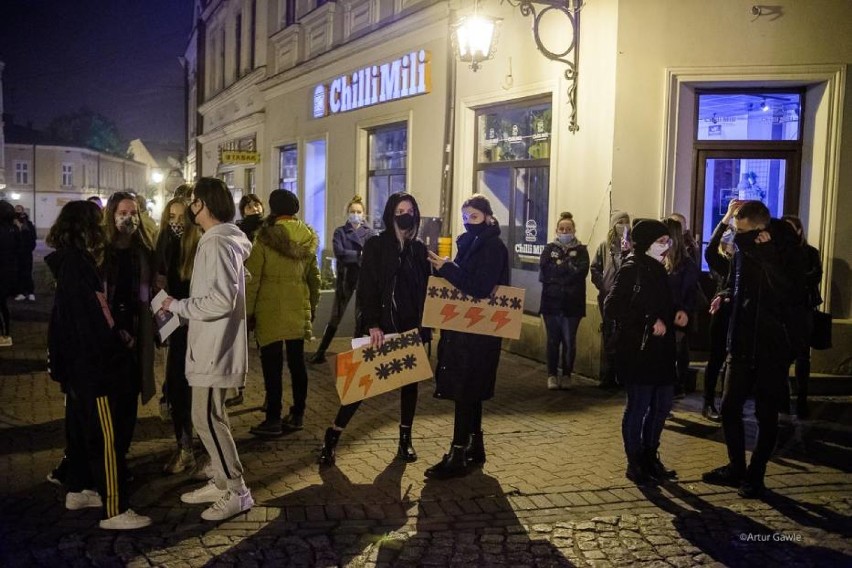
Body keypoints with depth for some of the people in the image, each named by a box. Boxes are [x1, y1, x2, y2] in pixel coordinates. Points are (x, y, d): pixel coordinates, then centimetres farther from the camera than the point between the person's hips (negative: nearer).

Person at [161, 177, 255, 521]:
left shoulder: (217, 243, -19)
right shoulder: (219, 240, 14)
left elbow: (222, 299, -27)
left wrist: (178, 306, -16)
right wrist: (182, 305, 11)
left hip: (214, 349, -11)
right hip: (210, 346, 11)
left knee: (207, 419, -4)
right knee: (210, 416, 17)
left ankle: (236, 492, 4)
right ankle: (221, 483, 27)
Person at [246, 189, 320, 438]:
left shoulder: (265, 238, -10)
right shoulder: (307, 238, 5)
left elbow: (252, 279, -9)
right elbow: (314, 277, 12)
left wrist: (248, 311, -2)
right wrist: (312, 306, 22)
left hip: (270, 310, -5)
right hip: (299, 309, 5)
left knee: (272, 365, 0)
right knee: (296, 361, 11)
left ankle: (273, 420, 5)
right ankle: (297, 415, 20)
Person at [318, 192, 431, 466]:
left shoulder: (419, 248, 8)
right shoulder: (375, 246, -4)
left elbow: (425, 288, 9)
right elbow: (366, 288, -9)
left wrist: (425, 324, 1)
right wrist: (372, 324, -17)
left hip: (411, 326, 4)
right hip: (381, 326, -4)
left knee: (410, 380, 9)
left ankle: (405, 439, 22)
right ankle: (332, 436, 7)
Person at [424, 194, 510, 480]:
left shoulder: (494, 248, -11)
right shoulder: (468, 243, 12)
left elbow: (480, 287, -22)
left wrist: (447, 268, -21)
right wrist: (444, 267, 0)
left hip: (479, 333, -8)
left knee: (465, 393, -7)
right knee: (469, 392, 14)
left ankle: (458, 456, -3)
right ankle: (475, 448, 24)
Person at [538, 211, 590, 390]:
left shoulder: (581, 250, 6)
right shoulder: (549, 248, 9)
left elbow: (581, 272, -10)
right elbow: (543, 271, -6)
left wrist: (556, 272, -10)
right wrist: (568, 268, -10)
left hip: (573, 303, -1)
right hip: (551, 301, 1)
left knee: (569, 341, 4)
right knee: (553, 340, 5)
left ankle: (567, 375, 16)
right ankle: (552, 375, 14)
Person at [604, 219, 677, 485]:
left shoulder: (657, 271, 14)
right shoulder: (631, 270, -11)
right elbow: (612, 308, -19)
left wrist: (677, 314, 3)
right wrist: (649, 321, -21)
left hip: (660, 350, 8)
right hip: (637, 351, -8)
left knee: (661, 405, 13)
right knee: (639, 405, 1)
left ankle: (650, 456, 29)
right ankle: (635, 463, 15)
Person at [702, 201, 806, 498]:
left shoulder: (787, 251, -13)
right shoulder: (743, 250, 2)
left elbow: (790, 294, -27)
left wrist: (764, 251, -28)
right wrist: (726, 296, -3)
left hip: (772, 345, -5)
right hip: (742, 342, 5)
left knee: (766, 415, 6)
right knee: (729, 407, 9)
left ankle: (755, 475, 20)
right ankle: (736, 467, 27)